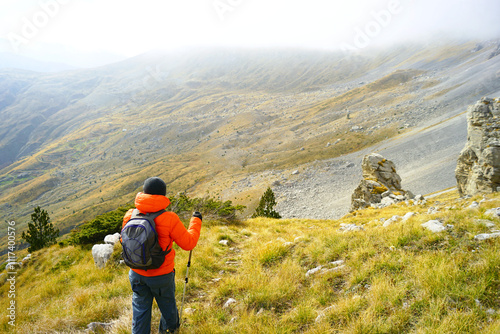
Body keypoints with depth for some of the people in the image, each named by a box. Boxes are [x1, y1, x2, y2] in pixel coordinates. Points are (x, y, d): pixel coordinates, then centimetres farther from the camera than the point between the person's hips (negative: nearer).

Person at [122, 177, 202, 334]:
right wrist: (196, 221, -3)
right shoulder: (169, 219, -25)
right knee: (167, 303, 25)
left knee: (140, 308, 21)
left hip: (137, 273, 2)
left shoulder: (130, 215, -14)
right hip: (161, 275, -2)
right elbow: (188, 243, -16)